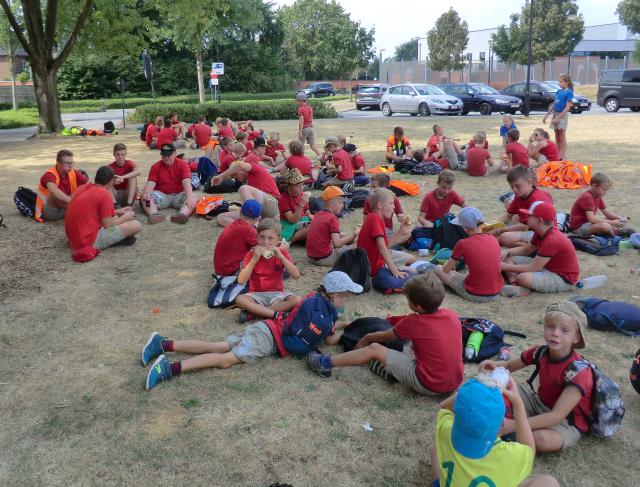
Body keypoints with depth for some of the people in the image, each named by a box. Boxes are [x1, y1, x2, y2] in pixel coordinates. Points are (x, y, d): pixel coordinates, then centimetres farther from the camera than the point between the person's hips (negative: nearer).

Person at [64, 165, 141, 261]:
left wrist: (117, 212, 24)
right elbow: (107, 225, -12)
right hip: (90, 241, -9)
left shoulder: (83, 187, 8)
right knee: (136, 225, -9)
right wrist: (125, 217, 4)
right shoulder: (104, 194, -14)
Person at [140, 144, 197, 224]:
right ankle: (153, 214, -55)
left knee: (194, 199, -32)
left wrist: (189, 197, -35)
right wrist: (146, 193, -31)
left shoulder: (183, 164, -3)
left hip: (179, 195, -1)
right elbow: (150, 183, -8)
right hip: (161, 195, 1)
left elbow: (186, 182, -17)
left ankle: (183, 214, -61)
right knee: (144, 199, -27)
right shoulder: (155, 167, 4)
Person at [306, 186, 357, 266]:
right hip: (324, 259, -8)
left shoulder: (318, 215, 10)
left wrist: (347, 237, 11)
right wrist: (354, 234, -16)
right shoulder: (332, 218, -14)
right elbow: (337, 244, -24)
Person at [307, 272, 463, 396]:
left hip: (428, 385, -6)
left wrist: (366, 338, 25)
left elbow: (385, 336, 5)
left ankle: (326, 363, 12)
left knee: (374, 349, 1)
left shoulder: (413, 322, -13)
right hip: (455, 382, 6)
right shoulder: (452, 314, -1)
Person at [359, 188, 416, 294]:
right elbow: (382, 247, -30)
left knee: (412, 259, 21)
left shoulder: (373, 217, 4)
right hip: (377, 265, -10)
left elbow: (385, 245, 6)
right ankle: (379, 280, -13)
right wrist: (395, 271, -29)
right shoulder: (376, 219, -25)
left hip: (381, 256, 10)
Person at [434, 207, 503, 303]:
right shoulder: (494, 240, -2)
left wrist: (451, 263, 19)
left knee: (438, 269, 10)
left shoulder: (463, 244, -16)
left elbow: (446, 269, -3)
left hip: (475, 295, -4)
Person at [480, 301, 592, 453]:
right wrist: (495, 365, -20)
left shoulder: (578, 371, -28)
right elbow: (509, 366, 7)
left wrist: (514, 425, -42)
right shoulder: (541, 353, -11)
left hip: (568, 422, -5)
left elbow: (557, 416, -34)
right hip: (539, 403, 6)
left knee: (542, 439, -36)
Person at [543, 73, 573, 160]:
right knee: (557, 138, 10)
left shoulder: (569, 92, -10)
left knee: (562, 138, -2)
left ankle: (562, 157, 2)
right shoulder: (558, 91, 10)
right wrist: (546, 116, 15)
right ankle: (557, 155, 16)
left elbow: (567, 107, -16)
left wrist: (558, 118, -20)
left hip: (563, 115, -7)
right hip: (555, 114, 7)